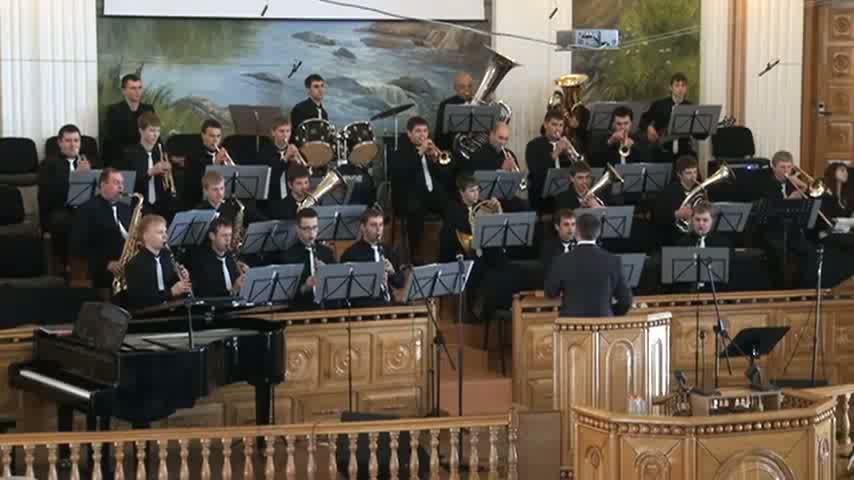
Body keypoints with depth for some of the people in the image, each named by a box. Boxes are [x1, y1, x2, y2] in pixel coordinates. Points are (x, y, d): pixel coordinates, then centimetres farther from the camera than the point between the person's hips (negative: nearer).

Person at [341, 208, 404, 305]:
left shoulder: (390, 252, 16)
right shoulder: (351, 254, 0)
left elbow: (400, 284, 16)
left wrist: (392, 272, -5)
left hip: (388, 303, 5)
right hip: (363, 305, -5)